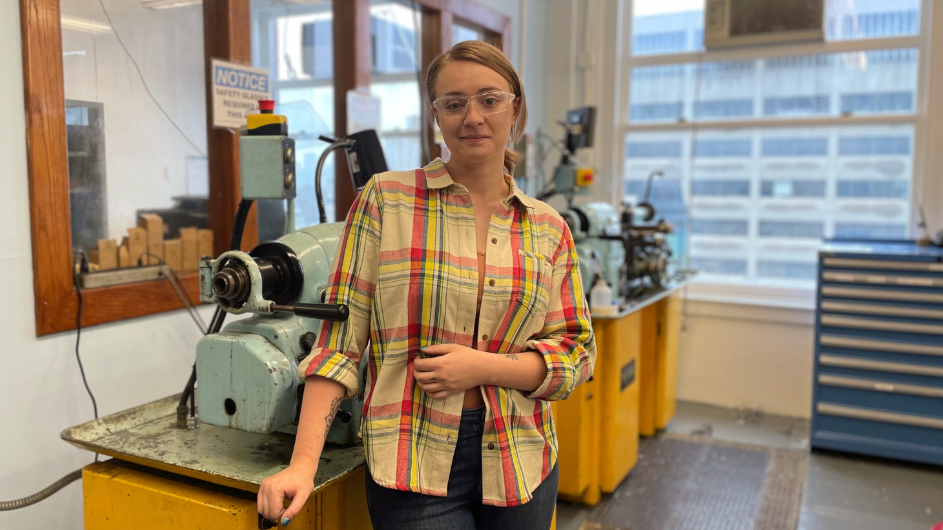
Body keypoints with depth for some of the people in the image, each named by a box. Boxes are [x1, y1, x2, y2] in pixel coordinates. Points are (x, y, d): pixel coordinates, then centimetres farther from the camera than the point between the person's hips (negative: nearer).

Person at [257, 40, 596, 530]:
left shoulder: (548, 229, 3)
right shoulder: (386, 200, -4)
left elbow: (576, 352, 3)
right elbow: (340, 338, -7)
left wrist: (486, 367, -13)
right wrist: (303, 463, -13)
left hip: (520, 465, 3)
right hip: (414, 465, -3)